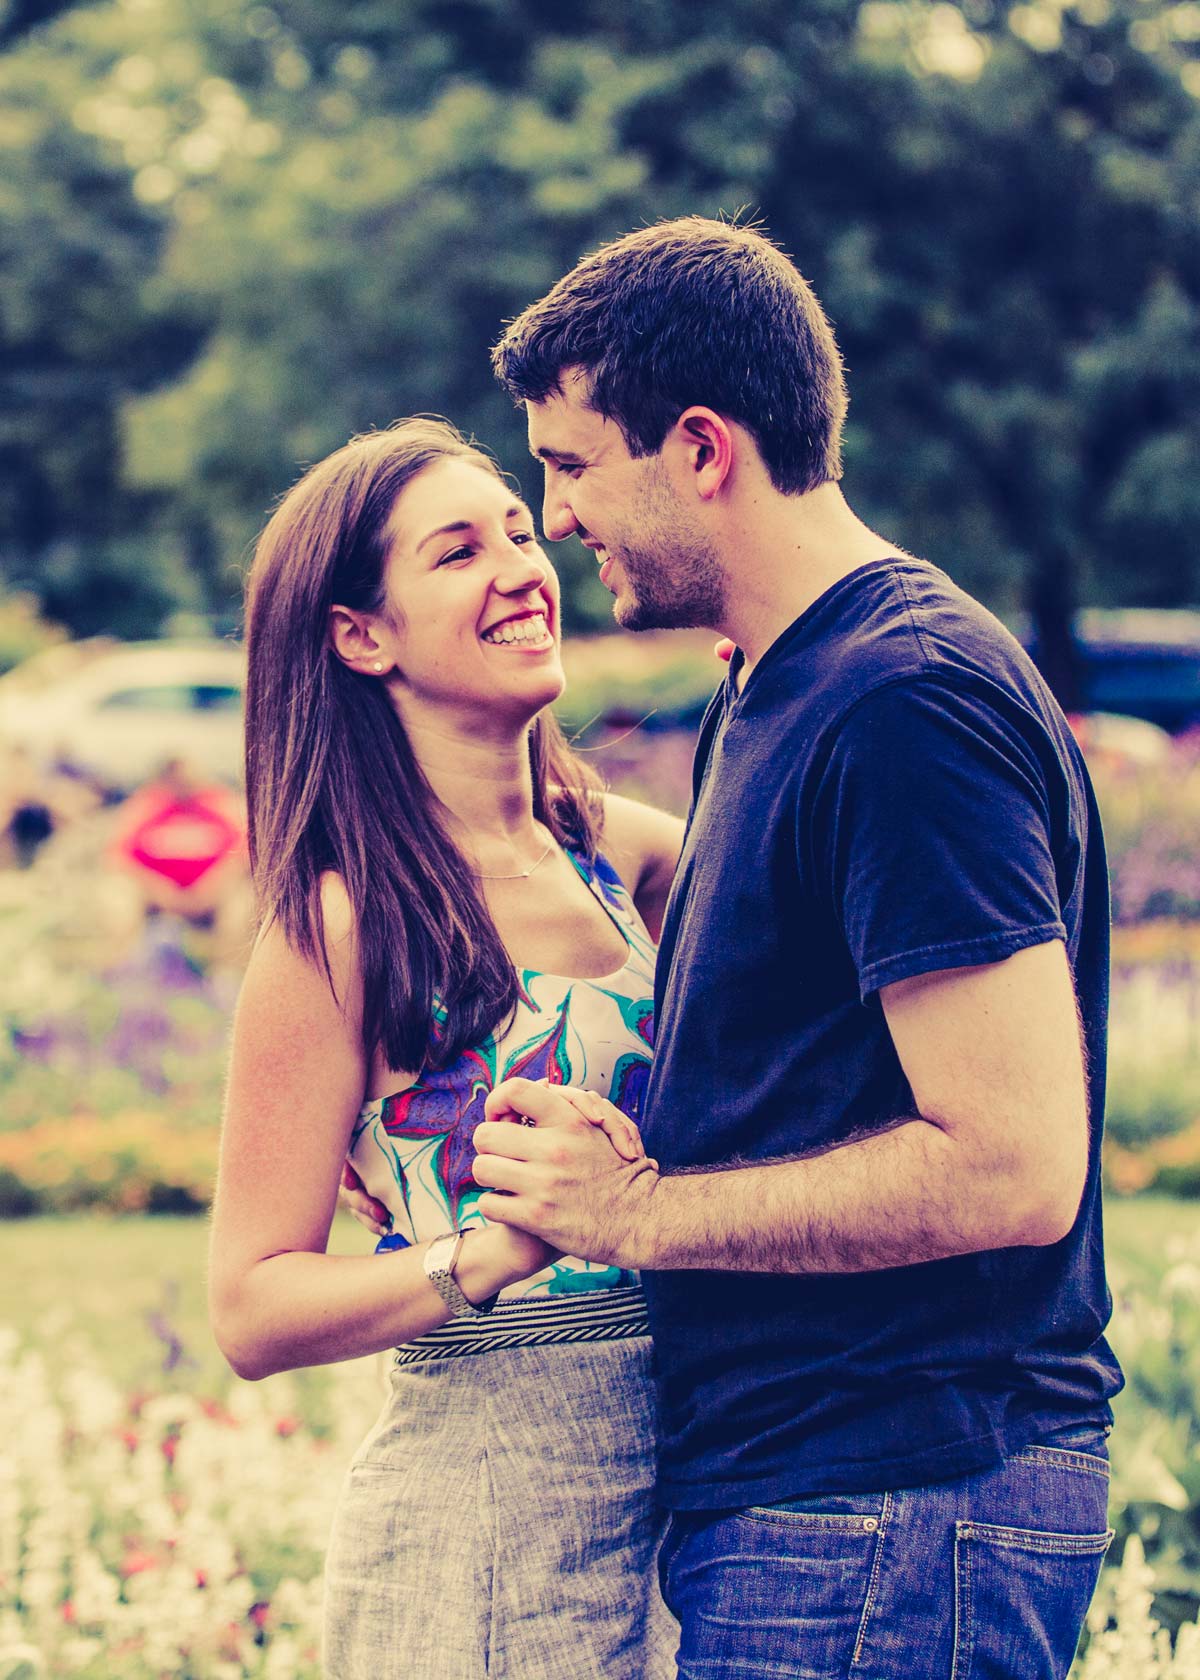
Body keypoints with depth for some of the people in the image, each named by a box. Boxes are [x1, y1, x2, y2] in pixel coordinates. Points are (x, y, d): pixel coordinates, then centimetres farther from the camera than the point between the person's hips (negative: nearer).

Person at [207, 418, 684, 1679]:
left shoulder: (615, 851, 5)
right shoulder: (345, 923, -11)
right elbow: (253, 1311, -12)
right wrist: (498, 1250, -27)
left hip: (676, 1501, 6)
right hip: (479, 1530, -6)